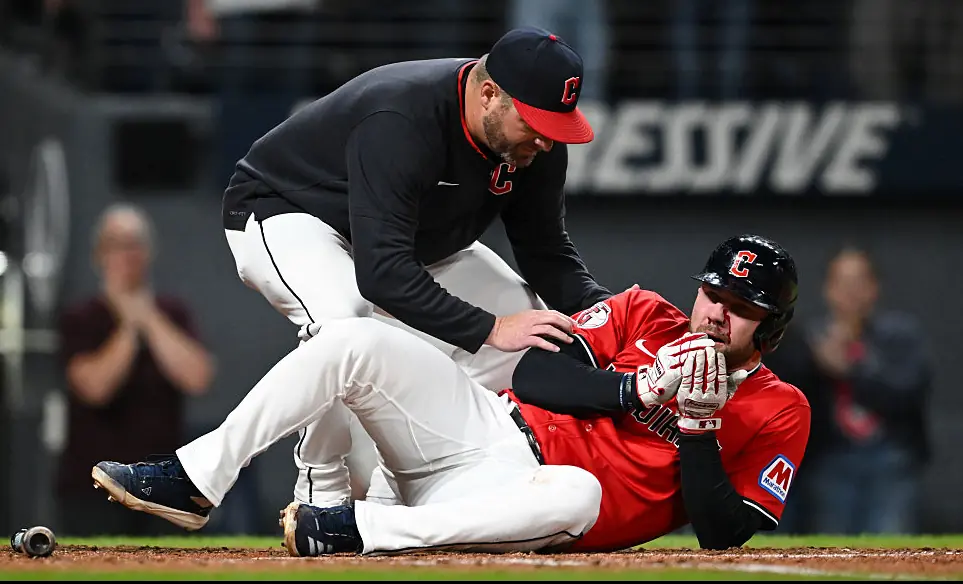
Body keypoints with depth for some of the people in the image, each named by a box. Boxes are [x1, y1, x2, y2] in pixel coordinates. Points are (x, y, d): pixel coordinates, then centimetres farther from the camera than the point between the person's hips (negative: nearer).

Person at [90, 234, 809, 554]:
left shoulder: (777, 412, 3)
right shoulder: (644, 316, 14)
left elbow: (724, 533, -7)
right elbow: (538, 375, 3)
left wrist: (697, 428, -16)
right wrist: (639, 390, -10)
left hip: (534, 502, -4)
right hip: (488, 423, 4)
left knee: (577, 493, -44)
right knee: (354, 341, -17)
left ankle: (357, 529, -41)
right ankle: (193, 482, -19)